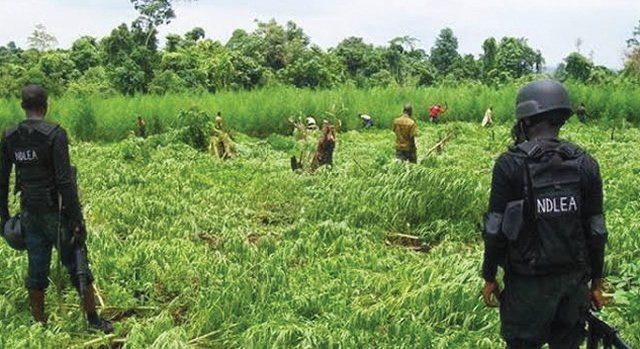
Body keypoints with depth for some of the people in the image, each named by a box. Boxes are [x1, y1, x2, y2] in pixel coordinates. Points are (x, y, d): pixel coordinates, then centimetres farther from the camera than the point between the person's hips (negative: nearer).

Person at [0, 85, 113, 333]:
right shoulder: (55, 134, -15)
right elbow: (64, 181, -19)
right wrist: (77, 219, -15)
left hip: (29, 214, 5)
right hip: (56, 211, -5)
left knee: (36, 272, 12)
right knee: (77, 267, 7)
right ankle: (94, 321, 17)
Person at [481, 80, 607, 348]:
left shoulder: (510, 164, -11)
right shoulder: (585, 164, 0)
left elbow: (496, 228, -10)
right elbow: (596, 230, 3)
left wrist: (489, 278, 0)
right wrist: (596, 282, 13)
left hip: (529, 281, -4)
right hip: (574, 278, 4)